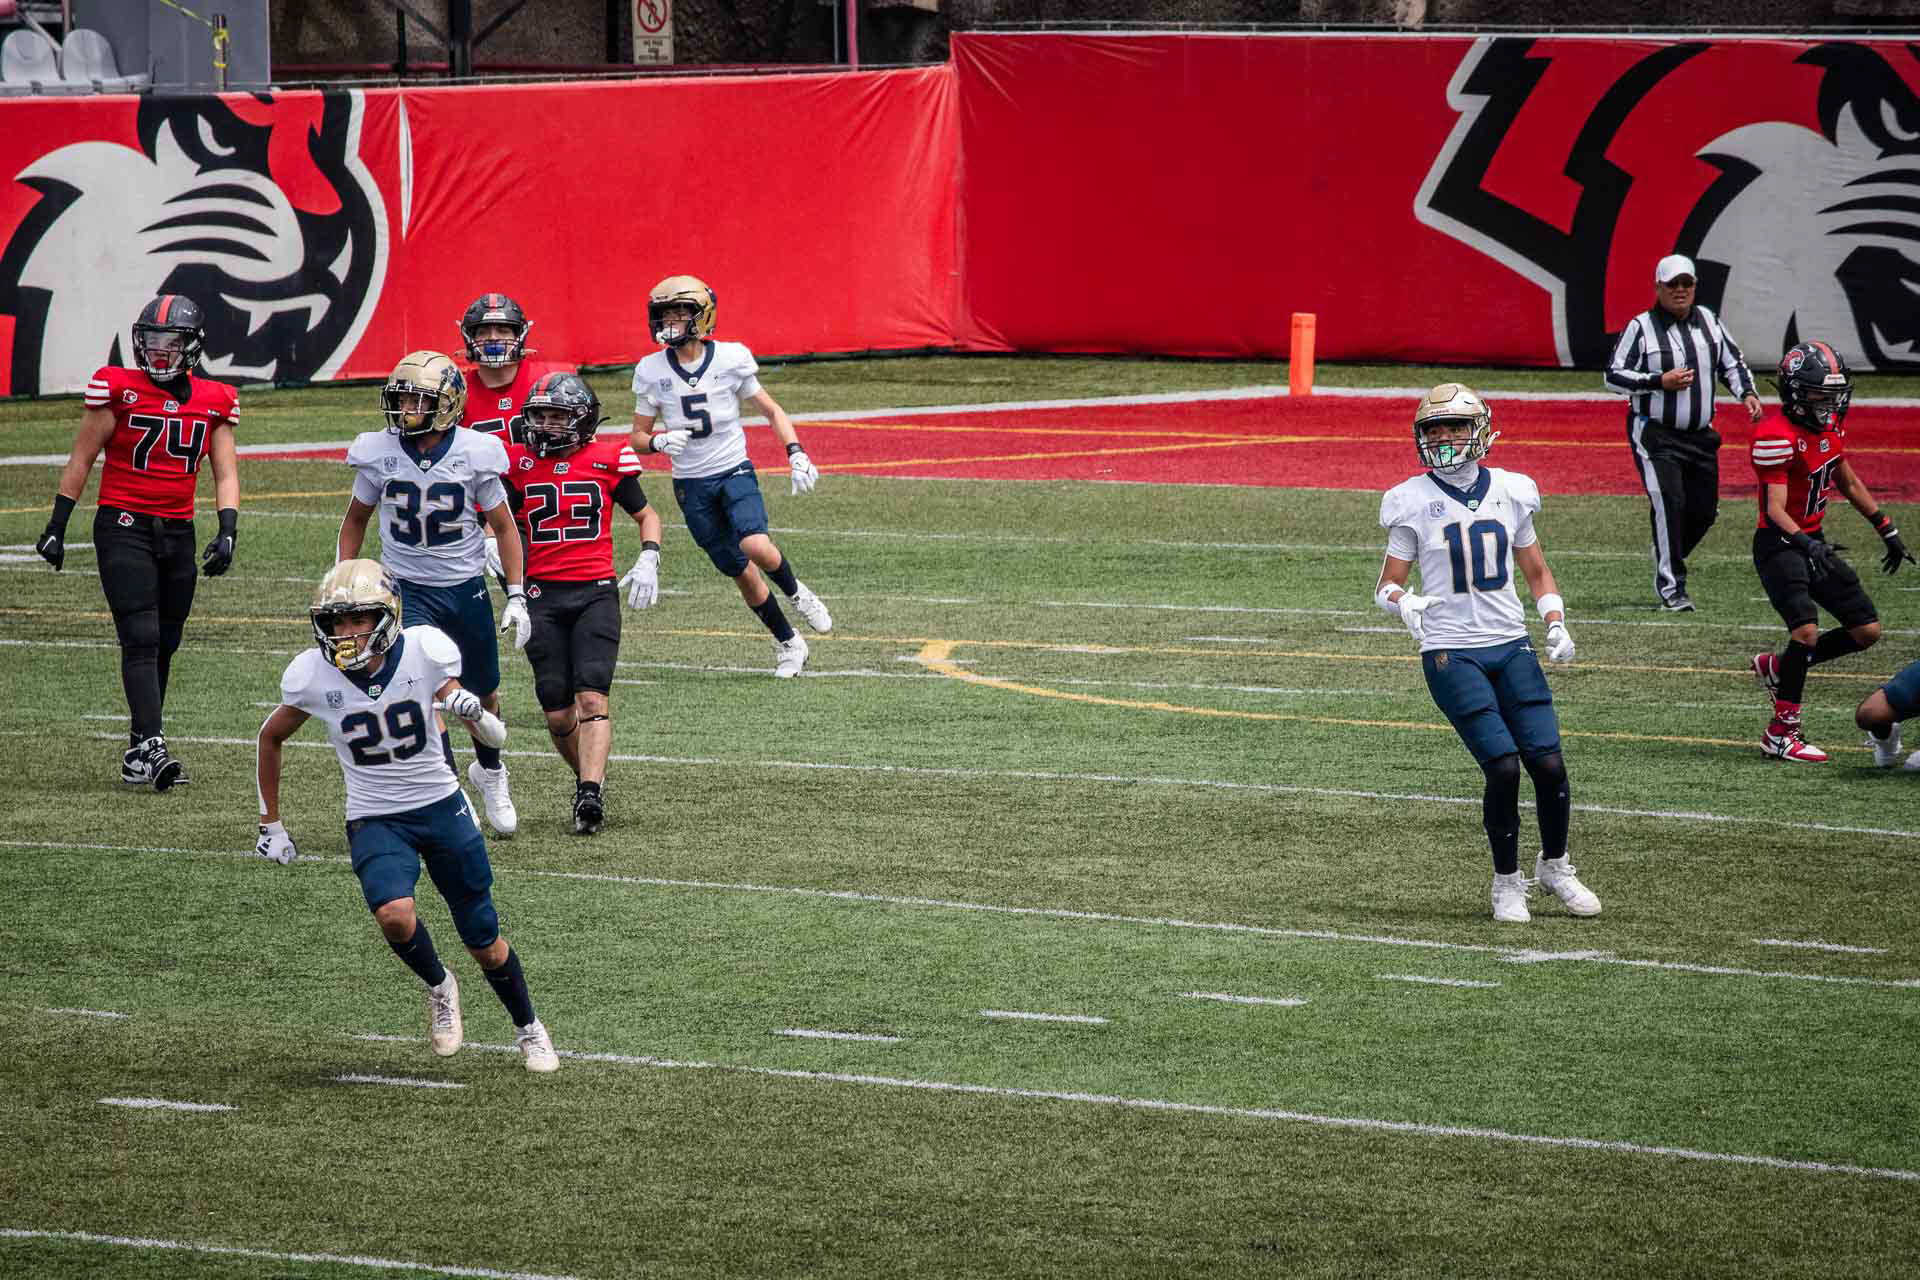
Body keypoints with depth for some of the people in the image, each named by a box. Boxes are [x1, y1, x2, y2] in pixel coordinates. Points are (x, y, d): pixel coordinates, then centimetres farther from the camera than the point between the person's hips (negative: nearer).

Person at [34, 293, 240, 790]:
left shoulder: (212, 401, 6)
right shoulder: (119, 389, -4)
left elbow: (226, 474, 6)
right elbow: (81, 459, 1)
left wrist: (227, 532, -9)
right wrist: (56, 525, 0)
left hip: (177, 533, 4)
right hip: (123, 526, -4)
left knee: (163, 646, 9)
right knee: (141, 638, -15)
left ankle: (139, 751, 21)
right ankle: (152, 747, -22)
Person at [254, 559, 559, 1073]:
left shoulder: (423, 651, -16)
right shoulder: (313, 675, -13)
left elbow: (495, 738, -10)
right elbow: (272, 738, 7)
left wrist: (472, 710, -34)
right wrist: (271, 825, 11)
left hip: (441, 806, 0)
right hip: (374, 820, 0)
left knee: (484, 942, 7)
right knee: (395, 915, -28)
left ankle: (528, 1027, 34)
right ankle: (438, 987, 4)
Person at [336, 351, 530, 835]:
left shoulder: (475, 454, -12)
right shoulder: (379, 454, -9)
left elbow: (504, 526, -1)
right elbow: (355, 519, 8)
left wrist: (516, 597, -4)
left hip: (466, 589, 1)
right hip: (407, 589, -1)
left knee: (482, 694, 15)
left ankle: (490, 770, 44)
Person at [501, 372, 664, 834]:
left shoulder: (607, 461, 3)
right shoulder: (520, 465, 7)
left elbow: (646, 515, 15)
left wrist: (648, 559, -1)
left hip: (595, 592, -2)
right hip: (542, 596, 2)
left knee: (592, 697, -17)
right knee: (557, 711, 0)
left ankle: (590, 796, -27)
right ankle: (591, 778, 23)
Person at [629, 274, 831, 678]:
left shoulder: (729, 359, -8)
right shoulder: (652, 371, -4)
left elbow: (771, 410, 4)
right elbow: (639, 437, 4)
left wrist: (796, 454, -9)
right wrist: (659, 442, -20)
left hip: (735, 471, -2)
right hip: (691, 485, 2)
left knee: (755, 546, -27)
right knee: (742, 575, 5)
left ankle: (796, 592, 5)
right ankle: (788, 644, 24)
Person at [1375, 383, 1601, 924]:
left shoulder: (1510, 493, 7)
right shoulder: (1414, 502, -2)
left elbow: (1537, 573, 18)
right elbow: (1387, 584, 4)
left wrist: (1555, 625, 2)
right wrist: (1403, 602, -20)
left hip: (1510, 646, 3)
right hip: (1451, 652, -3)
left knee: (1548, 763, -6)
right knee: (1503, 767, -15)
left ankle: (1554, 866, 19)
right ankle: (1507, 881, 4)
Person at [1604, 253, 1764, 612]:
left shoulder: (1709, 322, 7)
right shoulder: (1641, 327, -8)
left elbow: (1732, 362, 19)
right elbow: (1613, 376, -9)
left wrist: (1747, 393, 0)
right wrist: (1660, 382, -19)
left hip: (1699, 435, 6)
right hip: (1654, 433, -6)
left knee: (1703, 511, 6)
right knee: (1668, 505, -17)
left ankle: (1667, 564, 31)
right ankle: (1671, 588, -10)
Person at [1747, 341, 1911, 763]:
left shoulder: (1829, 425, 6)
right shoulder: (1777, 437, -21)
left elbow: (1848, 482, 21)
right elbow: (1776, 510, -27)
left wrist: (1887, 530, 23)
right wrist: (1806, 546, -42)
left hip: (1813, 542, 9)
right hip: (1779, 544, -9)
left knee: (1866, 630, 6)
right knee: (1807, 630, -24)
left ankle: (1778, 667, 23)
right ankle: (1781, 734, -15)